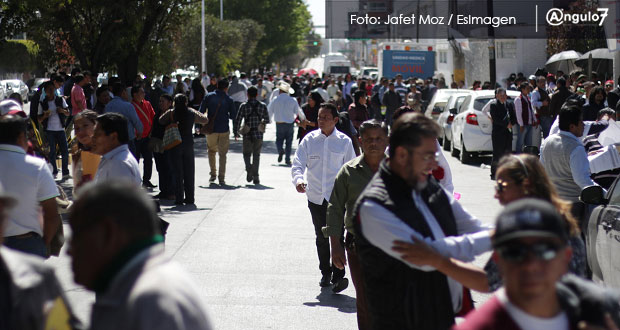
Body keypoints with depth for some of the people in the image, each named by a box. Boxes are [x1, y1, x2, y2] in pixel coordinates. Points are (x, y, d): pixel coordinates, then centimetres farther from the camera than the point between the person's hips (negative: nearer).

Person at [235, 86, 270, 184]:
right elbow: (267, 120, 6)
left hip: (247, 134, -1)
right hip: (259, 134, 1)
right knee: (256, 155, 10)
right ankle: (255, 176, 5)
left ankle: (249, 169, -15)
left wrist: (237, 131, 9)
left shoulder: (244, 106, -5)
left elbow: (238, 120, -5)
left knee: (247, 153, 12)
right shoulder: (262, 106, 1)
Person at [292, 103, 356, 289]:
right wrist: (298, 180, -23)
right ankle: (325, 272, 27)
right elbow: (298, 163, -3)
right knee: (321, 237, 13)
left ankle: (338, 275, -12)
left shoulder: (344, 141, 0)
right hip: (315, 196, 2)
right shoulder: (309, 140, 1)